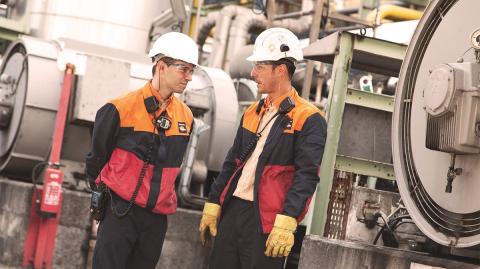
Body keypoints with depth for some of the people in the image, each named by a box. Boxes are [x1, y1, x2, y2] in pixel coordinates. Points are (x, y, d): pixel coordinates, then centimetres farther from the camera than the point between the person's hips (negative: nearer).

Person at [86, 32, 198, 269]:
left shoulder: (186, 117, 6)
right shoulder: (121, 109, -10)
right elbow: (97, 156, 2)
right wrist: (102, 194, 11)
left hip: (158, 216, 5)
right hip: (120, 212, -5)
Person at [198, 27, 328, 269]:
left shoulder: (308, 119, -7)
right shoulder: (253, 112, 17)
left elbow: (306, 175, -15)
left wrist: (286, 222, -23)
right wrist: (213, 204, 15)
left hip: (266, 219, -7)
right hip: (232, 210, 7)